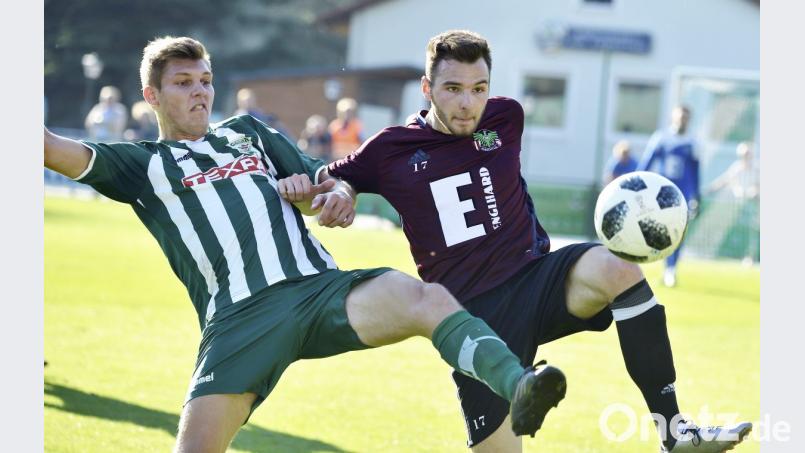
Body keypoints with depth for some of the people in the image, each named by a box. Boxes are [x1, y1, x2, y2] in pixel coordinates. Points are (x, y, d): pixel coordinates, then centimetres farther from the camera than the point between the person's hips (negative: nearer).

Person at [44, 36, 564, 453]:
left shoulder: (249, 131, 28)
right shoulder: (144, 164, 18)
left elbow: (324, 184, 27)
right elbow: (62, 153, 4)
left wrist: (336, 197, 3)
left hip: (320, 285, 2)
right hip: (238, 317, -2)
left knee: (428, 298, -27)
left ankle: (518, 387, -47)